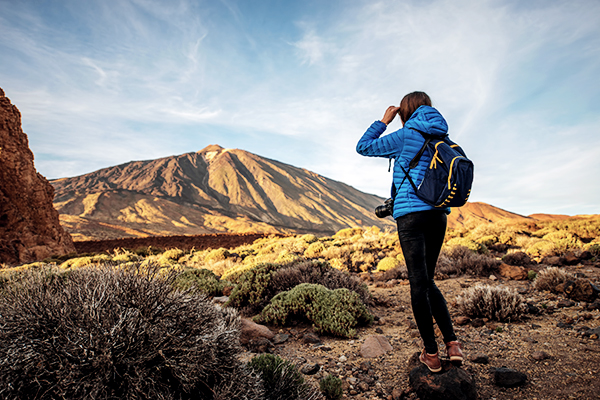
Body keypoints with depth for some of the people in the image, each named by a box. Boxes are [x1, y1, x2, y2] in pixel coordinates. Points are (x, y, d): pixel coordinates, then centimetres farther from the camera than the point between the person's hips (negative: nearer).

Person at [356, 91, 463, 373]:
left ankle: (431, 354, 8)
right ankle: (452, 343, 10)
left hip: (411, 212, -6)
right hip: (439, 214, 7)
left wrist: (384, 121, 12)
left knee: (419, 283, 0)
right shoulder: (442, 139, 15)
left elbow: (363, 147, 3)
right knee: (426, 281, 17)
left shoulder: (407, 134, -3)